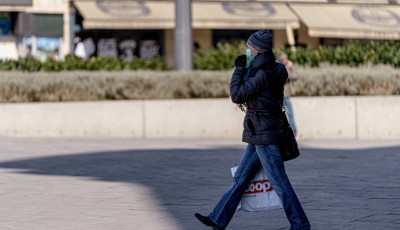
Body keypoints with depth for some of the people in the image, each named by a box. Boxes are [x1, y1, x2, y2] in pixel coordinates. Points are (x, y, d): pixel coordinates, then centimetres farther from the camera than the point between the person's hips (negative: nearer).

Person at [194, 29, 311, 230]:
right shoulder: (272, 70, 10)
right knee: (240, 178, 12)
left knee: (279, 182, -4)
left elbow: (237, 95, -17)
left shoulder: (263, 74, -19)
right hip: (259, 136, 10)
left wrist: (239, 70, -6)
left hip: (264, 136, -10)